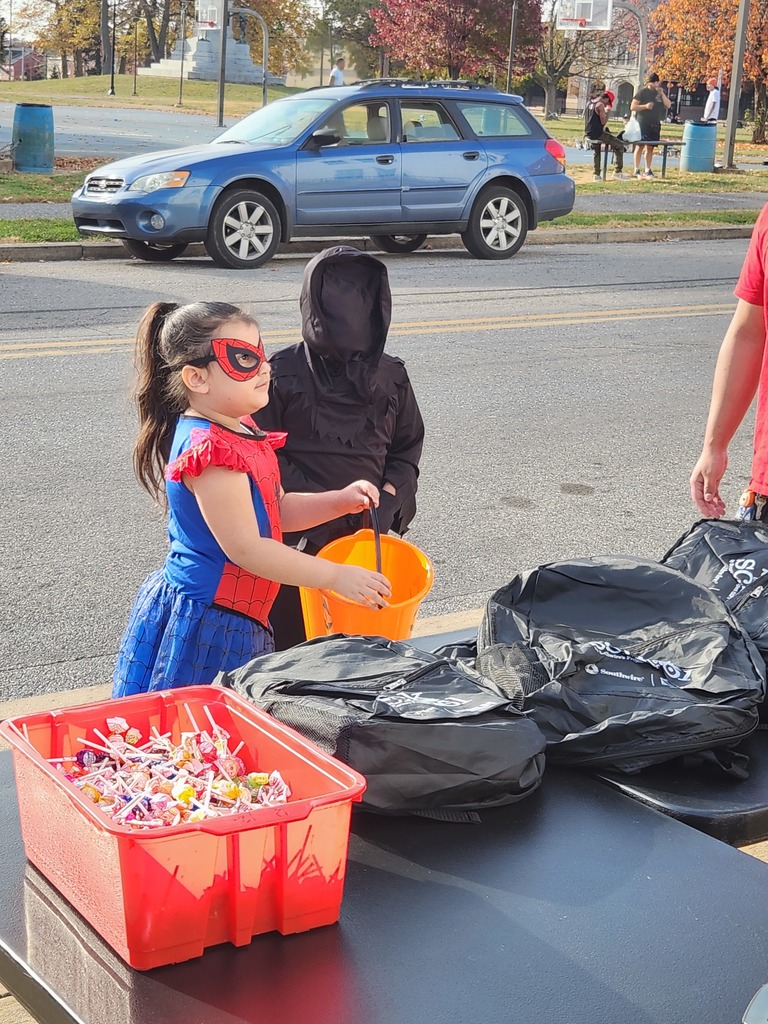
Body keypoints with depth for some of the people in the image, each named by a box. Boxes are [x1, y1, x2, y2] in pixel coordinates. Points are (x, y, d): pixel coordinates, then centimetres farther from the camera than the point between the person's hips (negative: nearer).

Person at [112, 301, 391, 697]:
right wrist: (336, 577, -21)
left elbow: (275, 510, 18)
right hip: (205, 626, -10)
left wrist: (339, 502, 1)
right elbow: (244, 548, -24)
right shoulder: (209, 449, -22)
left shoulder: (241, 429, 9)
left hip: (238, 623, 10)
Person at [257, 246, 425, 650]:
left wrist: (389, 497, -5)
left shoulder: (390, 375, 7)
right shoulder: (283, 374, -5)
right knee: (296, 642, 5)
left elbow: (408, 447, 13)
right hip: (299, 538, -3)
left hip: (369, 530, 3)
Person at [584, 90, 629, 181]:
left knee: (597, 152, 30)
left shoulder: (589, 103, 14)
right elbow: (603, 122, -15)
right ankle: (618, 171, -2)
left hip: (588, 133, 9)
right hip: (597, 133, -9)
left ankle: (597, 174, 29)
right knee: (620, 146, -1)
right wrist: (607, 112, -3)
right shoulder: (600, 105, -13)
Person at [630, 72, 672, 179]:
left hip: (655, 124, 5)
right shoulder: (642, 92, -1)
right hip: (643, 123, -4)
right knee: (640, 146, -7)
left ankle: (647, 170, 11)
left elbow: (668, 105, 5)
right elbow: (632, 107, -4)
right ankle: (637, 170, -4)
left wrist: (662, 94, -7)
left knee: (650, 147, 7)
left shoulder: (661, 93, 13)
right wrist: (645, 106, -16)